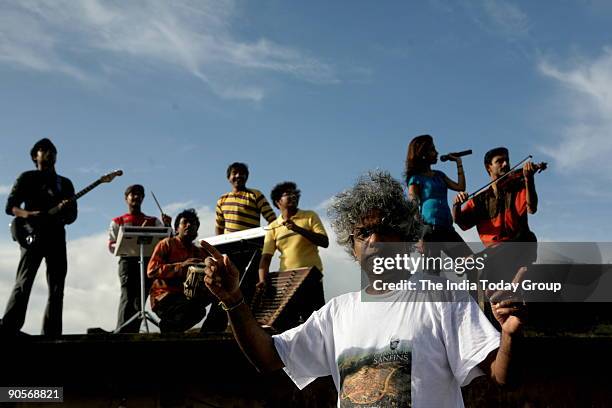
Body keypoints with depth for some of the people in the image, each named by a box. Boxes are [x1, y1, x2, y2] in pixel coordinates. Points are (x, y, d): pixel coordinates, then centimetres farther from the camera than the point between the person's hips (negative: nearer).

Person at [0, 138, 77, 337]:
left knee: (57, 289, -2)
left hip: (56, 236, 4)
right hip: (33, 234, -4)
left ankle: (51, 334, 0)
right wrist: (26, 214, -17)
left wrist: (65, 211, -9)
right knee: (23, 284, -16)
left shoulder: (65, 183, 21)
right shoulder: (27, 177, 11)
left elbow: (73, 215, 16)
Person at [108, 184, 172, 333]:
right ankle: (122, 333, -31)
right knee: (128, 296, -20)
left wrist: (168, 226, -7)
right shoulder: (118, 222, 19)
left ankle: (132, 333, -10)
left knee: (140, 298, -8)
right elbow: (111, 246, 8)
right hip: (128, 261, -2)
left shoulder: (153, 221, 23)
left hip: (148, 262, 2)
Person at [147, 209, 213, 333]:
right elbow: (151, 270, -11)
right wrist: (181, 265, -20)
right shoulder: (166, 244, 3)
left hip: (186, 296, 5)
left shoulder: (199, 252, 18)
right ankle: (168, 326, -4)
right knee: (195, 309, -33)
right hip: (164, 296, -5)